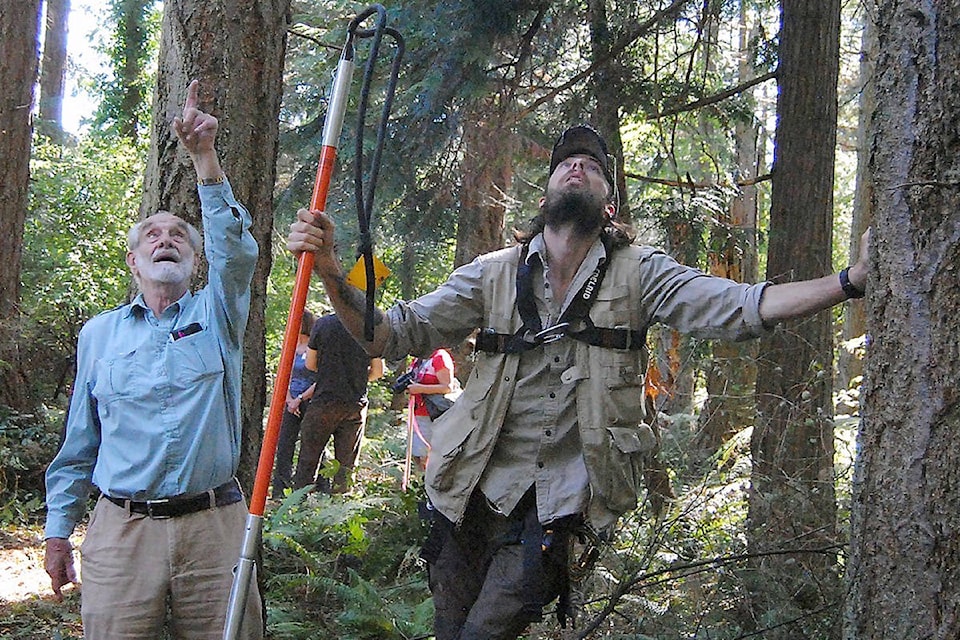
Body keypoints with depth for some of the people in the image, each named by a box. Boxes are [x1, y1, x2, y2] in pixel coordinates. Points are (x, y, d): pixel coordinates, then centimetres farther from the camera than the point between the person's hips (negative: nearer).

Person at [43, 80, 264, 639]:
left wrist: (205, 158, -21)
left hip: (214, 528, -1)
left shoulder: (216, 317, 9)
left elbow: (236, 250, -11)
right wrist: (59, 530, 10)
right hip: (121, 530, 1)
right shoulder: (99, 333, 13)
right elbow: (80, 442, 16)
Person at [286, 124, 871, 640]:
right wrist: (331, 271, -20)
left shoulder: (638, 274, -1)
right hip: (477, 486, 2)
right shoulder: (495, 274, 2)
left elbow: (739, 307, -14)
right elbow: (393, 335, -2)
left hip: (560, 495, -2)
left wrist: (851, 280, -26)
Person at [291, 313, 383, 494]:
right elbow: (378, 371, 5)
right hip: (357, 403, 2)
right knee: (346, 463, 8)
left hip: (325, 400, -2)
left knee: (309, 458, 4)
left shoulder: (323, 324, -4)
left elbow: (310, 364, 4)